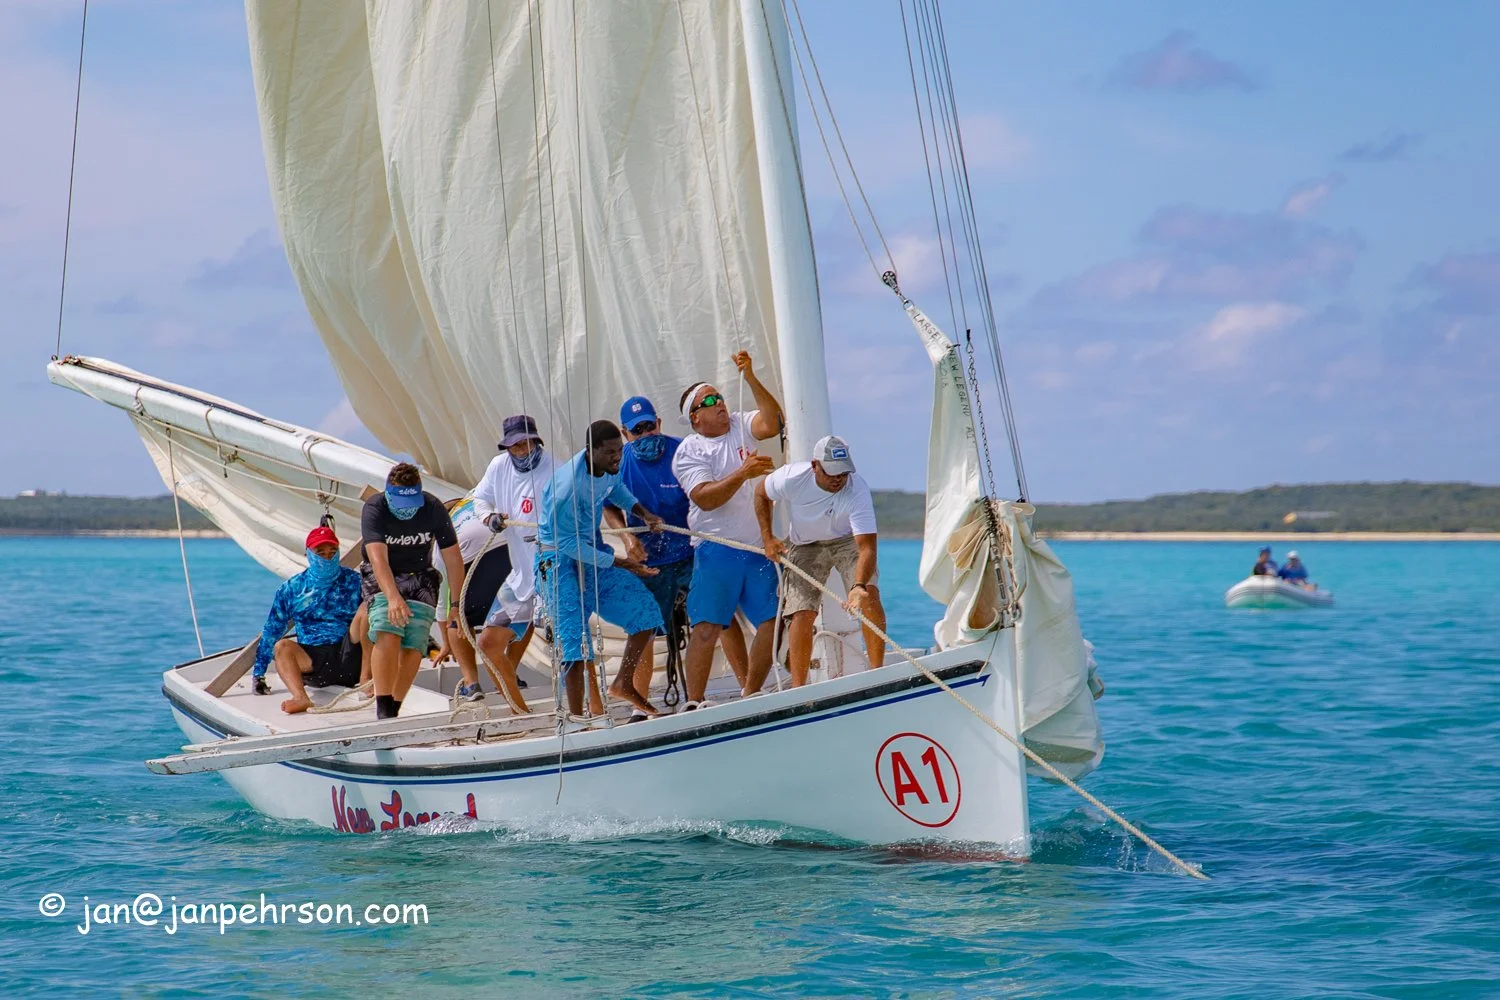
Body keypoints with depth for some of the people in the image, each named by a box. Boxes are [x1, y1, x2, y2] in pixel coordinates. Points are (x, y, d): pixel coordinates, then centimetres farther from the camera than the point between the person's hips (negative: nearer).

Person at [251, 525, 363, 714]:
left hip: (348, 657, -1)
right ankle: (300, 698, -50)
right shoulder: (292, 589, 13)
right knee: (281, 646, -28)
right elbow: (271, 630, 14)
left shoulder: (353, 581, 12)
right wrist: (258, 673, 11)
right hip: (312, 660, 1)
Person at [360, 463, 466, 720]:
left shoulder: (433, 509, -16)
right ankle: (383, 710, -27)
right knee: (388, 636, -26)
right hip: (381, 579, -2)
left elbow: (453, 558, -9)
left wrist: (457, 604, -11)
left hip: (420, 577, 2)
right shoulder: (374, 509, -23)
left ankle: (394, 710, -1)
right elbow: (378, 557, -36)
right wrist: (393, 597, -51)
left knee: (414, 648, -14)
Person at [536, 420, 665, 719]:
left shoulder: (607, 469, -6)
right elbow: (567, 542, -24)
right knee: (574, 639, -13)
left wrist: (643, 513, 3)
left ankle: (624, 684, 16)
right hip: (560, 559, -8)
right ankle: (576, 717, -9)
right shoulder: (569, 486, -30)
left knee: (645, 614, 1)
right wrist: (616, 563, -20)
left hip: (593, 549, 8)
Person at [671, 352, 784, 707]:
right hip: (716, 550, -4)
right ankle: (693, 702, -8)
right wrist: (743, 473, -24)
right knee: (707, 627, -11)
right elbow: (705, 498, -14)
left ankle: (751, 694, 15)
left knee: (772, 624, 1)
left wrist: (751, 378, -18)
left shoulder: (740, 426, 11)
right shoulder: (687, 451, -1)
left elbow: (772, 423, -11)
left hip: (758, 547, 4)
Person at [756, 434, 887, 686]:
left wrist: (859, 586, -55)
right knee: (802, 613, -13)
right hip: (806, 546, 1)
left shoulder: (858, 489, -32)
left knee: (869, 594, -25)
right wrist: (767, 538, -7)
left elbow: (867, 546, -39)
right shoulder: (792, 477, -26)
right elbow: (760, 492, -2)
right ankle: (798, 689, -8)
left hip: (848, 540, -1)